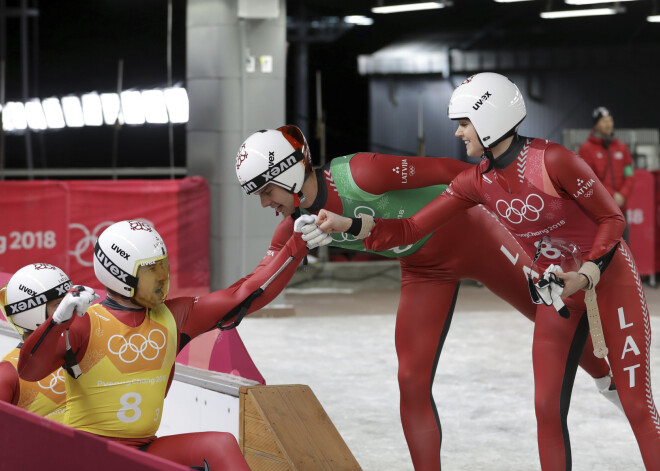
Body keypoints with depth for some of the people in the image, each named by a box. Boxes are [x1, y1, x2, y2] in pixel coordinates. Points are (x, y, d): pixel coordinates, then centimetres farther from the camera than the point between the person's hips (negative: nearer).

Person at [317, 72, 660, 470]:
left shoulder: (552, 160, -22)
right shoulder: (478, 182, -3)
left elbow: (612, 218, -11)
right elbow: (412, 230, -3)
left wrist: (587, 274, -22)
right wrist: (347, 225, -13)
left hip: (609, 275, -6)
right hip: (560, 291, 6)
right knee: (547, 406, 0)